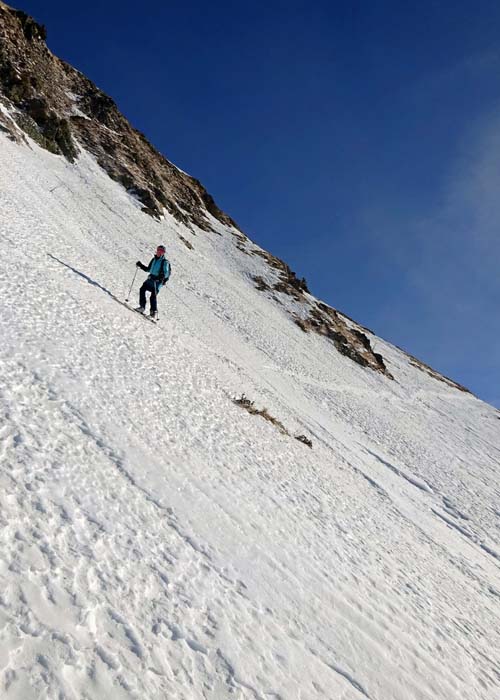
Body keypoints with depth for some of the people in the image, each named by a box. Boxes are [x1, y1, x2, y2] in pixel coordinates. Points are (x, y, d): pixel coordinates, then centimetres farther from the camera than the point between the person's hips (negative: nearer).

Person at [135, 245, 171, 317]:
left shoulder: (165, 262, -3)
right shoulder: (153, 260, 19)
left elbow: (166, 273, -15)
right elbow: (148, 269, 29)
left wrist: (162, 275, -34)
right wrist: (140, 265, 20)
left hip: (158, 281, -7)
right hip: (151, 279, 7)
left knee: (153, 296, -12)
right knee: (142, 289, -12)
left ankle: (153, 312, -1)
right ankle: (142, 307, -9)